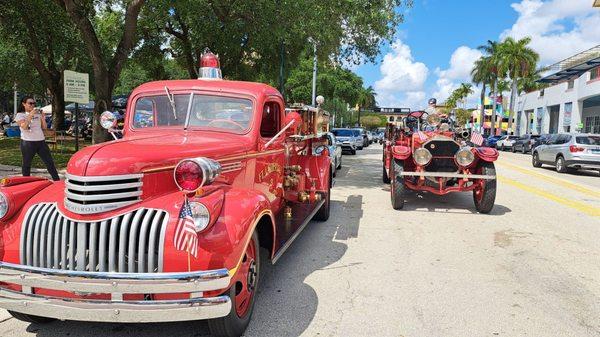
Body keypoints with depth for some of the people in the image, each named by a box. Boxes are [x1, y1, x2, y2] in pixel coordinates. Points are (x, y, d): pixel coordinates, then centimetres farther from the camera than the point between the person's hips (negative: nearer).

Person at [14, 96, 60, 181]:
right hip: (28, 142, -3)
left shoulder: (38, 114, 12)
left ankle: (57, 181, 2)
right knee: (26, 164, 5)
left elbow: (44, 127, 8)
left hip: (41, 141, 4)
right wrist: (30, 115, -21)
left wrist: (42, 116, -4)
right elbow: (24, 127, -17)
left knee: (50, 162, 0)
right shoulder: (20, 115, 0)